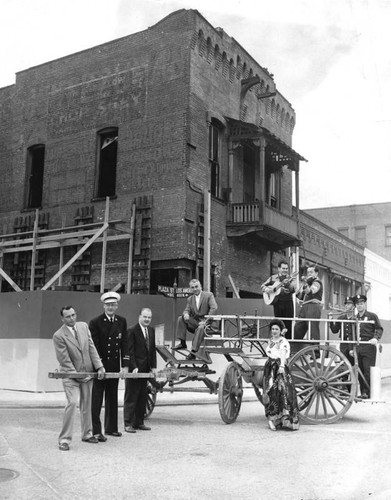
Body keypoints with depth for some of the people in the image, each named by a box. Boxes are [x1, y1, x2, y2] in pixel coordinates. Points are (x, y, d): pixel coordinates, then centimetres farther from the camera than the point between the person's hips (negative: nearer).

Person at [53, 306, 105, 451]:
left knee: (86, 404, 13)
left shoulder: (83, 326, 2)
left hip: (87, 372, 6)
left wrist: (99, 367, -4)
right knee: (72, 403, -17)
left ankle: (87, 434, 28)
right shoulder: (58, 336, -16)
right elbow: (64, 360, -15)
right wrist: (78, 376, -14)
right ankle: (64, 439, -7)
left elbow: (91, 348, 3)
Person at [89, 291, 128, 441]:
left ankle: (111, 428, 26)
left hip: (115, 366, 5)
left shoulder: (122, 321, 7)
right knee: (96, 399, 0)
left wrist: (123, 365, 0)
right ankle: (96, 431, 6)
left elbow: (124, 344, 6)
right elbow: (94, 346, -10)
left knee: (112, 398, 14)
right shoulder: (95, 322, -7)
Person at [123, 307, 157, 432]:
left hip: (145, 369, 7)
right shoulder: (132, 331, -10)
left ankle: (139, 422, 19)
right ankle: (128, 424, 6)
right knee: (131, 397, 1)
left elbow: (153, 350, 13)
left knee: (143, 397, 11)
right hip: (134, 369, -7)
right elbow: (130, 351, -13)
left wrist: (153, 367, 6)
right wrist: (134, 367, -18)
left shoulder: (151, 331, 12)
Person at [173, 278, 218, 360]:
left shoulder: (209, 295, -2)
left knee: (201, 328, -37)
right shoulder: (190, 299, 14)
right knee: (181, 319, -15)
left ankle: (193, 352, -35)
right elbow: (187, 310, 8)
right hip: (194, 322, 5)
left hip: (205, 323, -5)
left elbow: (214, 308, -14)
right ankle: (182, 343, -14)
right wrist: (185, 314, -19)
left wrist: (206, 320, -21)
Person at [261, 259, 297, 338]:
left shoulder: (289, 278, 7)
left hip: (288, 303, -1)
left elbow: (293, 290, -8)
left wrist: (288, 284, -26)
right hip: (277, 303, 1)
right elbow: (262, 286, 14)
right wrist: (267, 290, -7)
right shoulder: (273, 278, 9)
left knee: (288, 324, -3)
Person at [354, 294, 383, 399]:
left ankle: (367, 392, -5)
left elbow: (379, 329, -2)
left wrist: (376, 338, -20)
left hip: (368, 347, -4)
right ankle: (363, 392, 10)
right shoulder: (354, 318, 18)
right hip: (357, 348, 4)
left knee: (368, 371, -8)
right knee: (359, 371, 4)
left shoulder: (372, 316, 6)